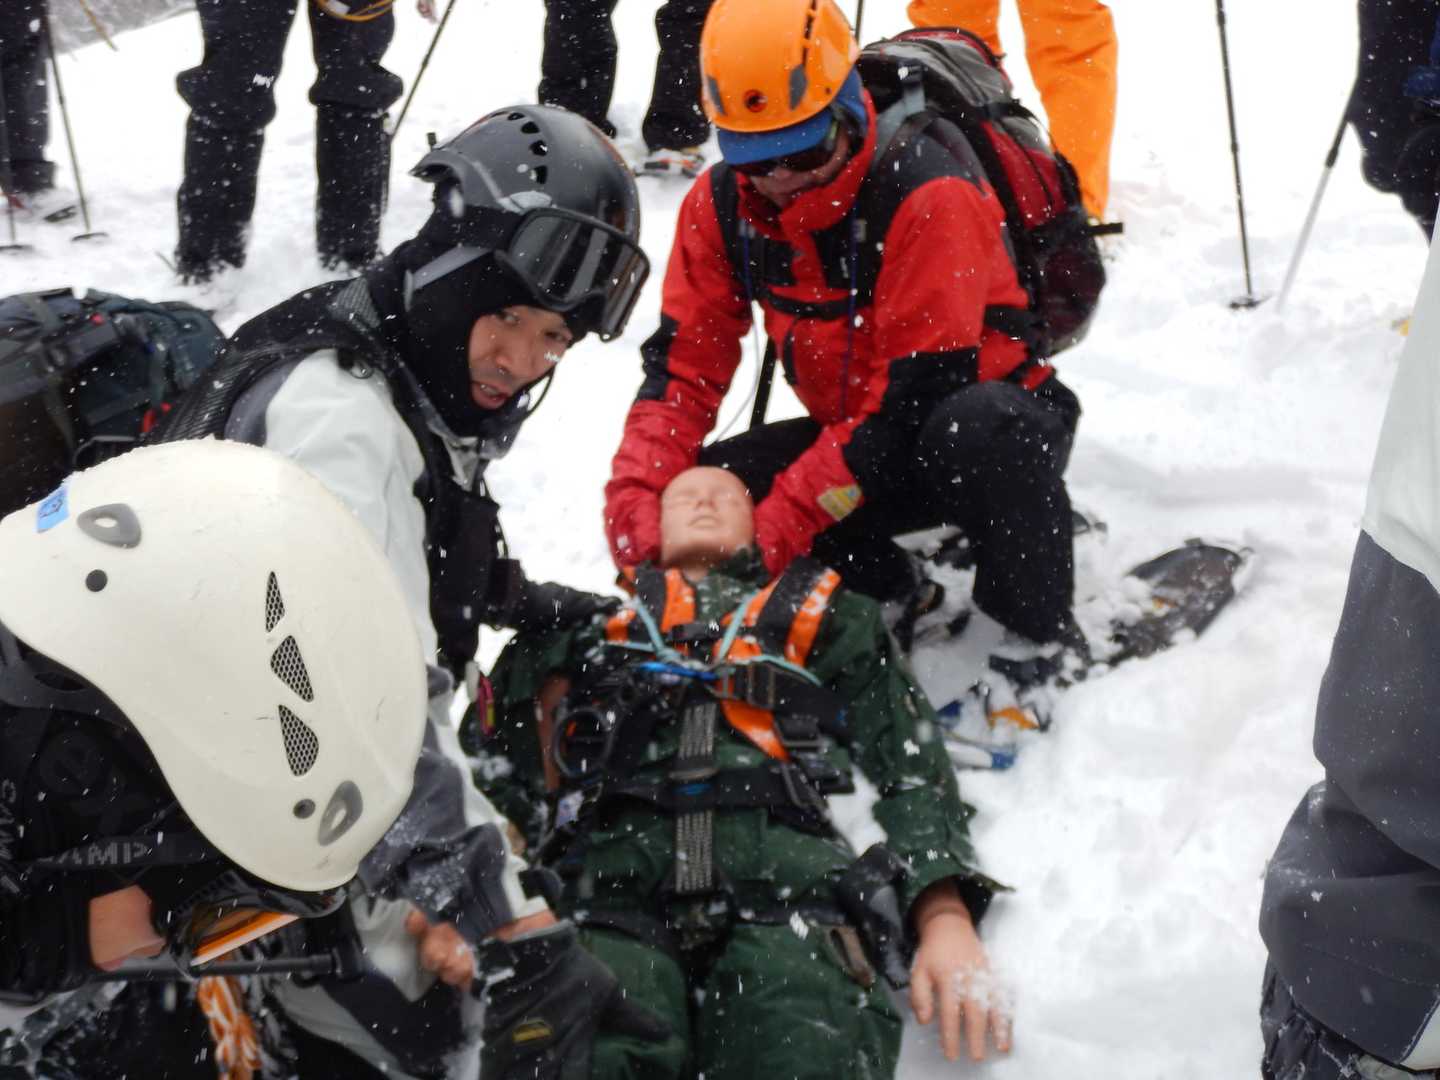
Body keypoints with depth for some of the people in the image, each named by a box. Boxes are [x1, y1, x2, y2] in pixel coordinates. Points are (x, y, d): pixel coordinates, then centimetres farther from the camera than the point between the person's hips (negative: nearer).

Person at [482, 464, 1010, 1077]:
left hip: (787, 872, 0)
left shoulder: (822, 614, 33)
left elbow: (911, 773, 17)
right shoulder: (600, 624, 36)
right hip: (611, 874, 0)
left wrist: (946, 920, -1)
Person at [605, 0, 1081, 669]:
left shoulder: (926, 197, -27)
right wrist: (635, 498, -26)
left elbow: (914, 399, -30)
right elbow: (683, 365, -7)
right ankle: (894, 607, -2)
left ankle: (1038, 642, -16)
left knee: (976, 434, -40)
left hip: (998, 416, -5)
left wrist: (775, 527, -34)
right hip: (852, 432, 6)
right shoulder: (721, 206, -7)